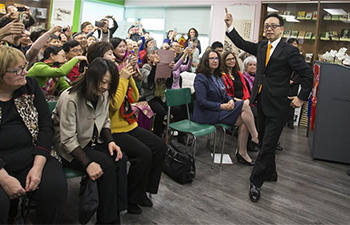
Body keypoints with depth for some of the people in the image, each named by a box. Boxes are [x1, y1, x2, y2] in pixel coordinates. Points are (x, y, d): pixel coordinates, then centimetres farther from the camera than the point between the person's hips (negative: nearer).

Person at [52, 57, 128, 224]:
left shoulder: (103, 94, -2)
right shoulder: (70, 98, -24)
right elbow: (68, 139, -23)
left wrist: (110, 141, -9)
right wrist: (87, 163, -31)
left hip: (92, 142, 7)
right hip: (68, 148, -6)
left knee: (120, 159, -19)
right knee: (106, 165, -26)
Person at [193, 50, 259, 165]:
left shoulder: (218, 76, 17)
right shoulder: (201, 78, -9)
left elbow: (225, 94, 18)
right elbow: (202, 101, -17)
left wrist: (231, 100, -6)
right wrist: (221, 106, -20)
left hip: (219, 111, 8)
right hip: (207, 114, -8)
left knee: (244, 118, -16)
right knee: (245, 105, -17)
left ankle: (242, 153, -8)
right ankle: (255, 137, -7)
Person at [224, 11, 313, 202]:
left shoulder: (289, 51, -9)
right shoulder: (261, 46, 9)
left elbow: (307, 74, -6)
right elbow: (242, 44, 16)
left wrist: (301, 98, -6)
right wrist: (230, 26, 7)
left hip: (277, 106, -7)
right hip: (262, 102, 7)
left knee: (268, 145, -4)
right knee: (264, 141, 17)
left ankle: (256, 183, 5)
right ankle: (270, 173, 35)